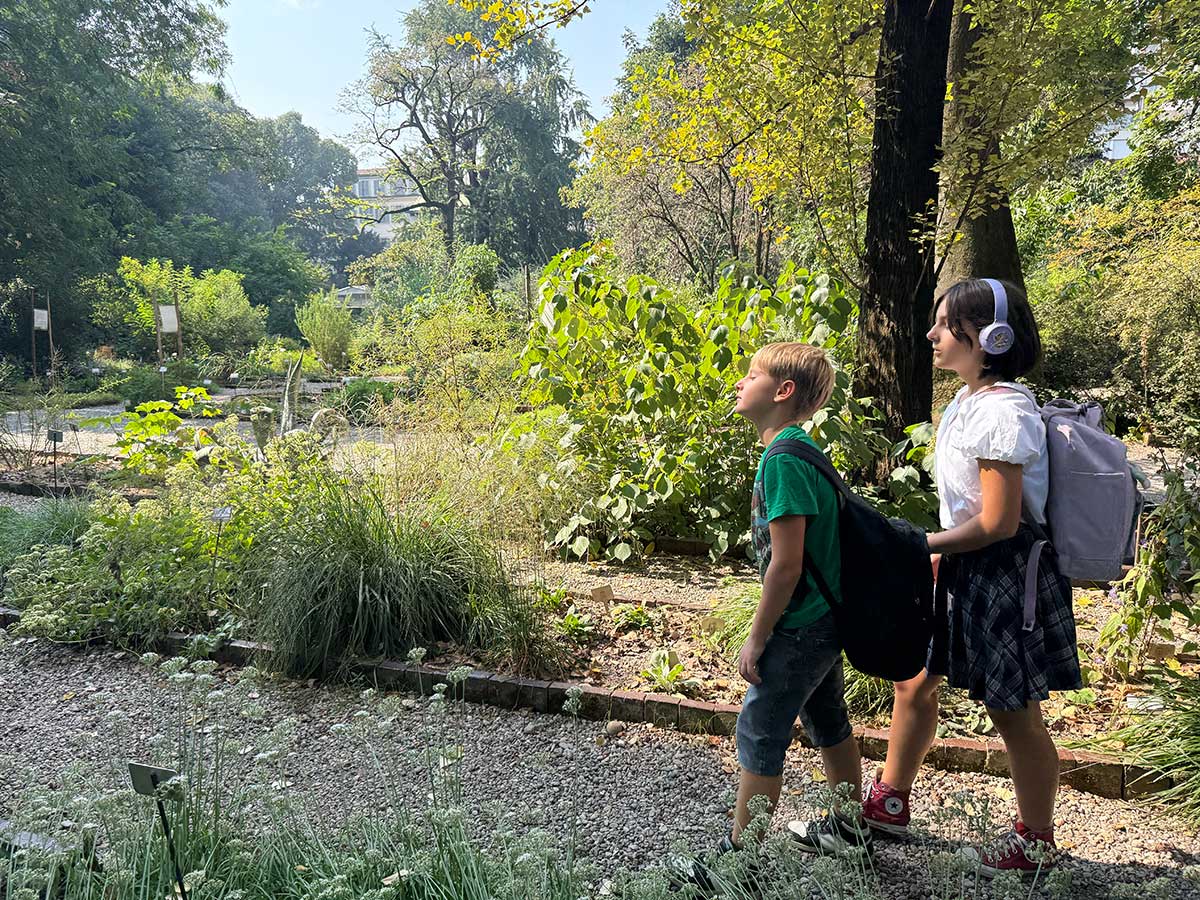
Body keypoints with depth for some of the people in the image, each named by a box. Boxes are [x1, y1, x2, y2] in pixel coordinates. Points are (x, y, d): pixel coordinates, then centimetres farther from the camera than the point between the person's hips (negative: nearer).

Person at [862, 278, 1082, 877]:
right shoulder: (966, 404, 7)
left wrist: (919, 546, -14)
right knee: (914, 682, 16)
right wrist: (939, 554, 13)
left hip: (1007, 573, -9)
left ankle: (1035, 843, 31)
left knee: (1014, 715, 8)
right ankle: (887, 805, 34)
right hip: (965, 569, 9)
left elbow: (997, 522, -23)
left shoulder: (1002, 411, -23)